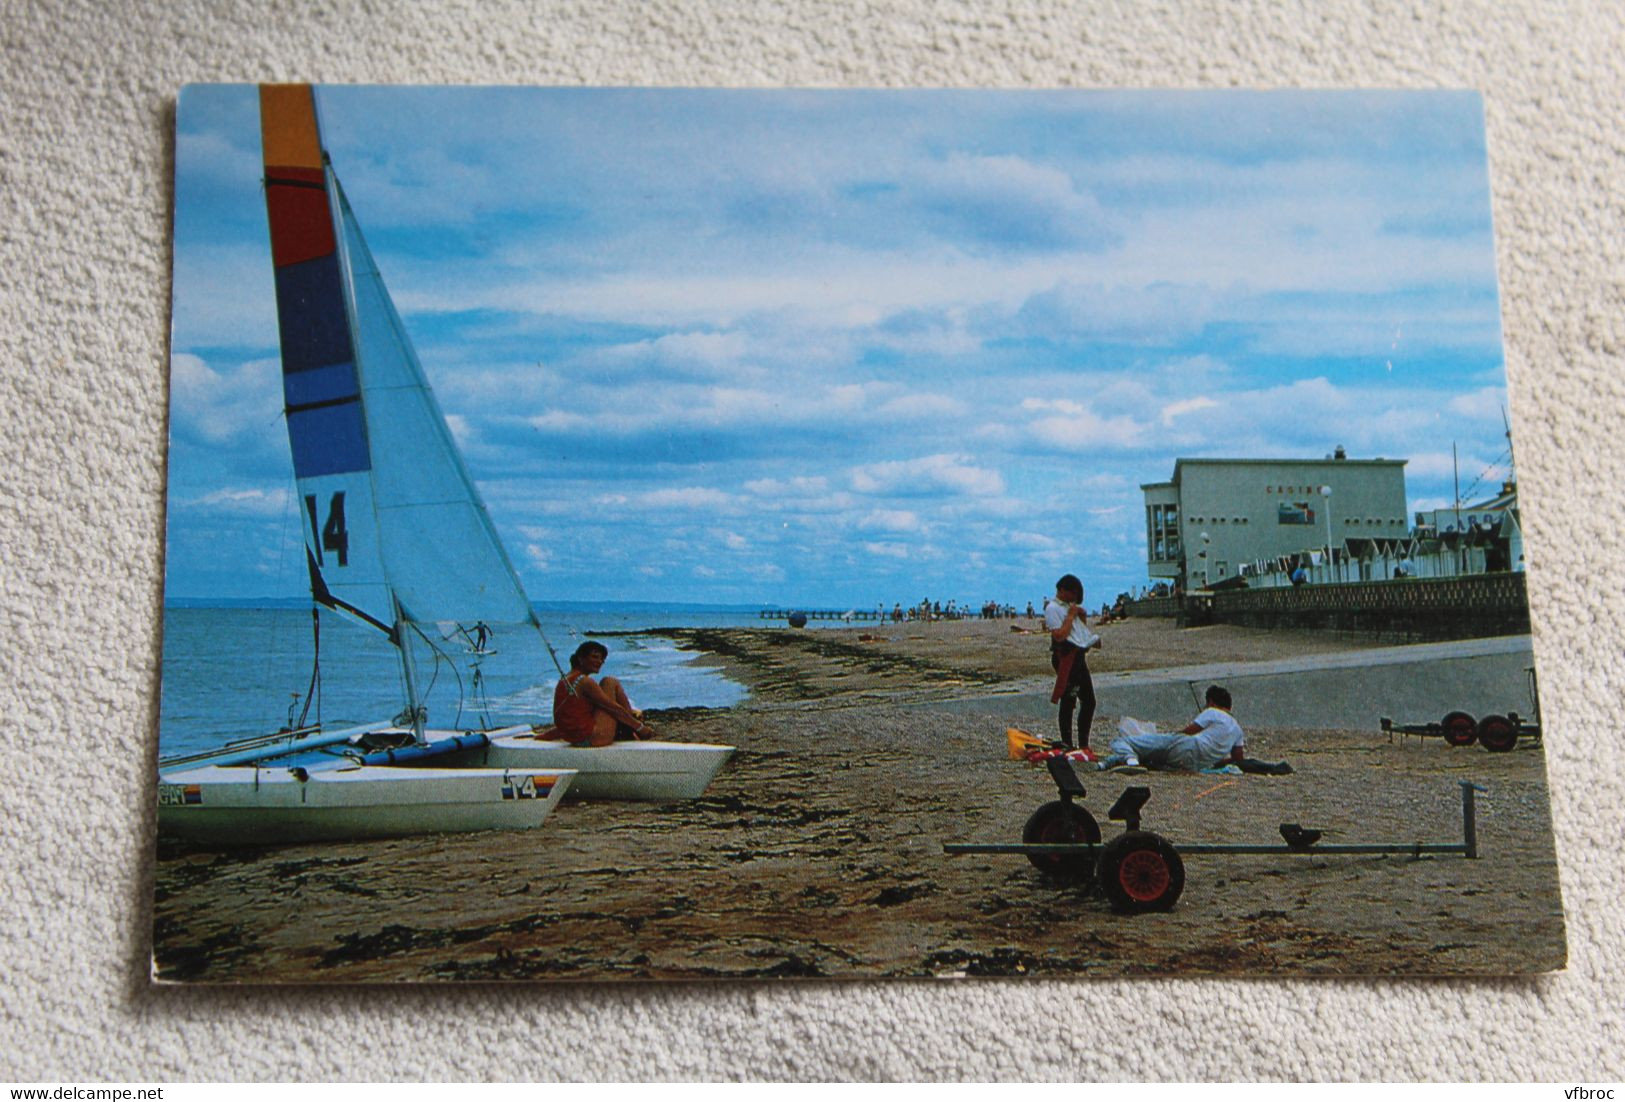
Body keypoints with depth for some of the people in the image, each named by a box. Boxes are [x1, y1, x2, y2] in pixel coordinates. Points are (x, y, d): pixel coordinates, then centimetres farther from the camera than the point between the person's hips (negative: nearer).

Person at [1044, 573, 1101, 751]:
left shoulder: (1071, 606, 19)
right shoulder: (1052, 608, -9)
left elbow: (1083, 630, 26)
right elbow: (1059, 635, -20)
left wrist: (1082, 616, 8)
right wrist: (1071, 615, -12)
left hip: (1079, 655, 9)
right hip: (1066, 657, -9)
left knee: (1089, 701, 10)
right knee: (1068, 702, -7)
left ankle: (1084, 744, 17)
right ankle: (1067, 744, -1)